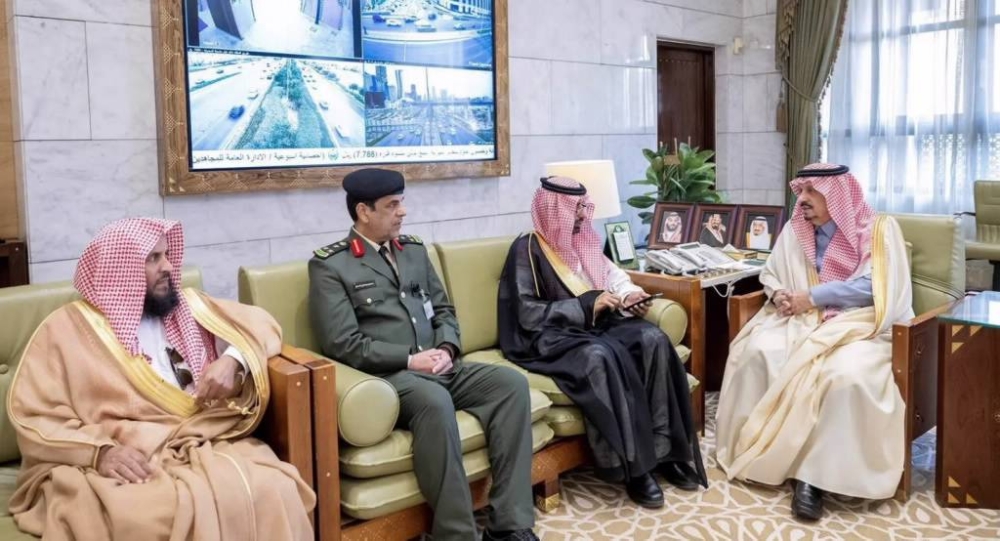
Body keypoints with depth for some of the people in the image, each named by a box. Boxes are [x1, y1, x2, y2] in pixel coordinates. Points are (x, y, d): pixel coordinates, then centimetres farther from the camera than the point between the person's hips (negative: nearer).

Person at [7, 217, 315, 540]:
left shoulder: (186, 305, 18)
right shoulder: (67, 328, 7)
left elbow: (261, 324, 20)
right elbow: (33, 418, 1)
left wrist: (234, 359, -3)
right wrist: (99, 451, -18)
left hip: (205, 446, 4)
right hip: (126, 463, -4)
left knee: (274, 491, -28)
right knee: (188, 510, -38)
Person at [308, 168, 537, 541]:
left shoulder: (414, 249, 18)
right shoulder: (329, 265, -1)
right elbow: (343, 344, -10)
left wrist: (447, 348, -2)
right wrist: (410, 359, -15)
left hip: (440, 368, 7)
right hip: (387, 376, -6)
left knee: (512, 382, -17)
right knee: (435, 401, -38)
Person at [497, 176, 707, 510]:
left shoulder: (583, 240, 15)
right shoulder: (528, 249, -6)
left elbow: (611, 276, 20)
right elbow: (528, 314, -14)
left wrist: (630, 296, -4)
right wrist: (587, 304, -19)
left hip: (597, 324, 7)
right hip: (552, 337, -6)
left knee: (653, 339, -22)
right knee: (601, 356, -38)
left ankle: (665, 449, -17)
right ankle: (634, 467, -28)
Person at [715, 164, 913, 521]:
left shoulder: (879, 230, -3)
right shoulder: (795, 230, 11)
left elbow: (872, 287, -15)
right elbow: (770, 274, 19)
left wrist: (811, 296, -16)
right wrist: (778, 294, -5)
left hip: (859, 326, -4)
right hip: (805, 321, 4)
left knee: (845, 373, -36)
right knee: (758, 350, -26)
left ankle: (814, 472, -28)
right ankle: (760, 448, -16)